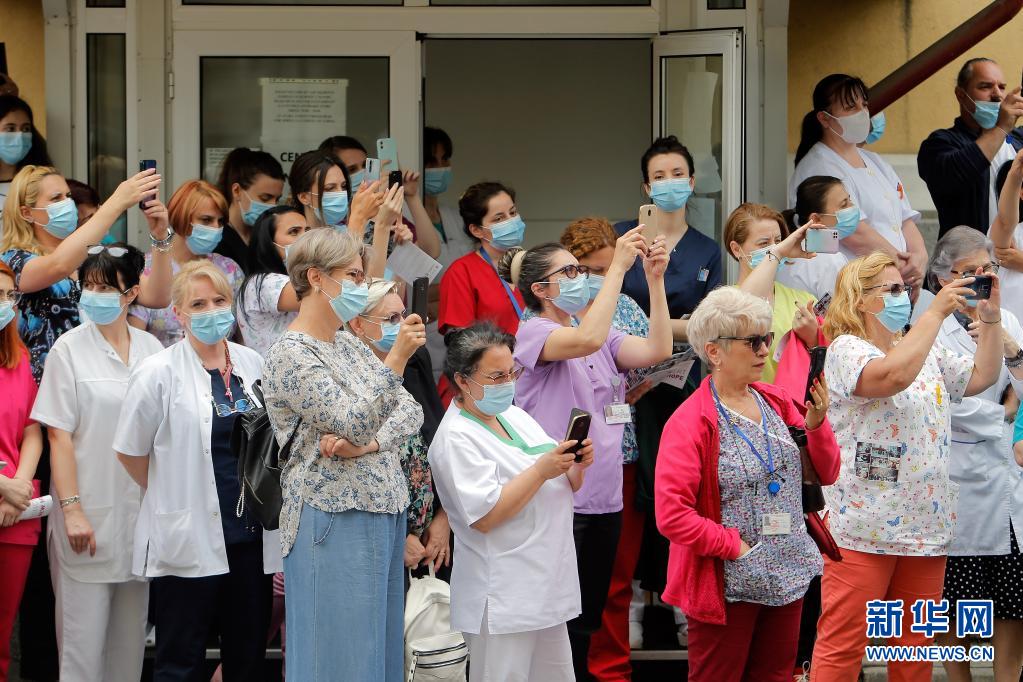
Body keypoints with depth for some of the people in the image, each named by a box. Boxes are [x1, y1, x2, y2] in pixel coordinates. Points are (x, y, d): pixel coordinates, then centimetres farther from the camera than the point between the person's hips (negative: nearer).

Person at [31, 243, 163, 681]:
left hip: (139, 509, 4)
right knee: (83, 632, -2)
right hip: (88, 512, -4)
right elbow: (59, 435, -8)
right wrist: (71, 509, -14)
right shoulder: (70, 349, -5)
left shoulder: (150, 350, 5)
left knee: (130, 629, 9)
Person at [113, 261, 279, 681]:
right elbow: (131, 452, 0)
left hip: (251, 534, 5)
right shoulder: (158, 373, -7)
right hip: (189, 540, -5)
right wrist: (173, 495, 7)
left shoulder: (252, 365, 7)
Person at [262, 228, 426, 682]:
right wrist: (396, 359, -28)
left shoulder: (348, 345, 14)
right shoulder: (290, 355, -11)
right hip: (336, 521, -8)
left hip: (384, 512, 8)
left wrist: (368, 444, -13)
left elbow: (410, 410, 6)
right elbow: (353, 423, -21)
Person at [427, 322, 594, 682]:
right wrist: (541, 470, -23)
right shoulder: (457, 438, -13)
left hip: (548, 590, 8)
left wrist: (576, 465, -4)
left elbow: (560, 489, 18)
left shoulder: (515, 416, 12)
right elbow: (485, 516, -22)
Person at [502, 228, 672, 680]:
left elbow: (657, 350, -1)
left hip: (605, 499, 7)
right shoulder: (533, 333, -8)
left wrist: (655, 279, -7)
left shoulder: (602, 335, 13)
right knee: (563, 624, -4)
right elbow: (587, 340, -28)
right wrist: (618, 267, -24)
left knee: (590, 620, 14)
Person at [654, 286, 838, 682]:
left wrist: (816, 423, -7)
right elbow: (671, 514, -20)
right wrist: (732, 545, -18)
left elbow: (826, 474, 9)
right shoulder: (690, 423, -13)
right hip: (728, 585, -6)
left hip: (788, 578, 6)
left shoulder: (777, 403, 6)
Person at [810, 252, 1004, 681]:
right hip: (864, 529, -7)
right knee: (842, 644, -7)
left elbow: (982, 376, 16)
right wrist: (937, 312, -22)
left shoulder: (927, 353, 17)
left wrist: (990, 318, 4)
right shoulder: (845, 350, -8)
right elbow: (893, 375, -27)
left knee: (916, 645, 10)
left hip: (926, 527, 7)